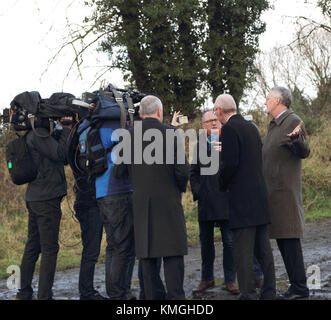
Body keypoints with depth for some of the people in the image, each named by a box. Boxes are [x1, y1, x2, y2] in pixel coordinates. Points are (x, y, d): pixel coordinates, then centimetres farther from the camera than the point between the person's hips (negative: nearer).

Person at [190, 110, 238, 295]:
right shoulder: (199, 145, 14)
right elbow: (194, 173, 15)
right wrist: (197, 192, 5)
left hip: (226, 198, -3)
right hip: (206, 201, 3)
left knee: (229, 241, -2)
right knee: (206, 241, 9)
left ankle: (230, 280, 6)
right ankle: (207, 278, 20)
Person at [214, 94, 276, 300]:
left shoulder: (230, 129, -10)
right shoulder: (251, 127, 16)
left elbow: (230, 163, -17)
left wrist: (223, 186, 0)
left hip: (242, 199, -8)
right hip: (261, 195, 8)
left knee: (243, 250, -6)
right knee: (263, 247, 11)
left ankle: (248, 294, -6)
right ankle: (269, 292, 16)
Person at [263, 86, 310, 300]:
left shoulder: (293, 122, -8)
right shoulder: (274, 125, 20)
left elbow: (304, 153, -17)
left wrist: (297, 138, -36)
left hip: (286, 191, -10)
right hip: (273, 191, 10)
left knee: (290, 239, -11)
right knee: (282, 239, 10)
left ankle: (300, 287, -8)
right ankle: (296, 285, 15)